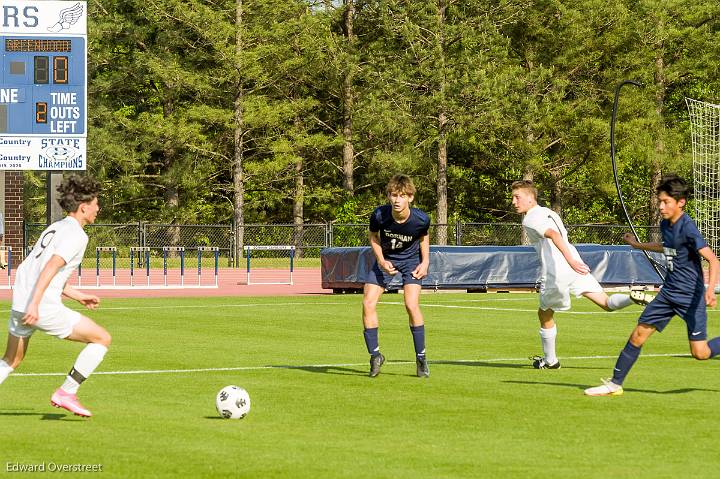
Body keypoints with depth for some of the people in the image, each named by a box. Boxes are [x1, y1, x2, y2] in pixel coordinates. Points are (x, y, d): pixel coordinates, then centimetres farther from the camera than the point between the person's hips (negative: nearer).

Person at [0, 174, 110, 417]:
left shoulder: (55, 228, 20)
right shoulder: (76, 235, -8)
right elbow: (51, 267, -22)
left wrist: (78, 296, 31)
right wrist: (34, 304, -29)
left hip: (20, 303, 9)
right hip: (44, 307, -9)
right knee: (102, 338, 3)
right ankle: (66, 393, 3)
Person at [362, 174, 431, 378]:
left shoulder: (421, 219, -27)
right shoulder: (379, 215, -27)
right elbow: (374, 237, -5)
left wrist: (425, 262, -9)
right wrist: (381, 261, -17)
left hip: (411, 259, -2)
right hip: (385, 259, 2)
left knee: (411, 305, -18)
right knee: (368, 304, -10)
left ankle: (421, 358, -2)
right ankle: (375, 355, 6)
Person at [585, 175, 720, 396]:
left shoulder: (687, 228, -20)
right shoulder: (665, 225, 5)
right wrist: (638, 245, 38)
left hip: (691, 295, -7)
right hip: (669, 292, 7)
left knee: (700, 352, -8)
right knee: (638, 334, 2)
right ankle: (615, 384, 9)